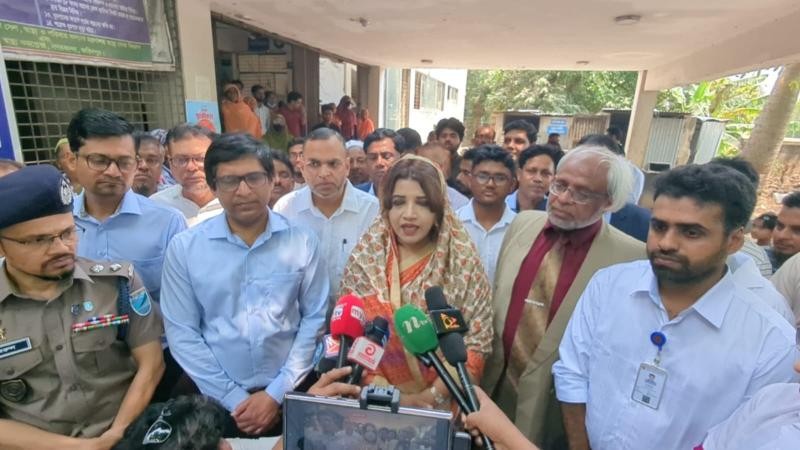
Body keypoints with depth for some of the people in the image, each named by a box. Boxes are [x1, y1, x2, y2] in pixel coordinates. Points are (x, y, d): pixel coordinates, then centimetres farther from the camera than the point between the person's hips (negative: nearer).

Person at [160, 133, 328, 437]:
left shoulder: (302, 242, -6)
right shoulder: (183, 248, -6)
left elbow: (315, 319, -4)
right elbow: (181, 332, -5)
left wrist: (277, 392, -8)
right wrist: (233, 397, -8)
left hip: (290, 396, 1)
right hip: (217, 400, 0)